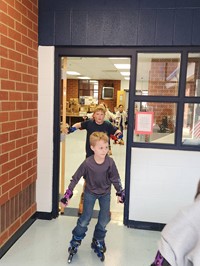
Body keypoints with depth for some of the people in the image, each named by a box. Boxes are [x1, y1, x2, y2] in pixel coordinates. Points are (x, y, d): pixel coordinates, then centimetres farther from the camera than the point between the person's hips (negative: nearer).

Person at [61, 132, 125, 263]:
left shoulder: (110, 162, -22)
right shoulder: (87, 163, -26)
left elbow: (115, 178, -7)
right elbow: (75, 178, -15)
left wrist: (120, 193, 1)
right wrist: (68, 194, -13)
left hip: (105, 193, 2)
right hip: (90, 193, -2)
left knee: (104, 220, 10)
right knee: (85, 219, 3)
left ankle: (98, 242, 33)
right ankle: (75, 242, 25)